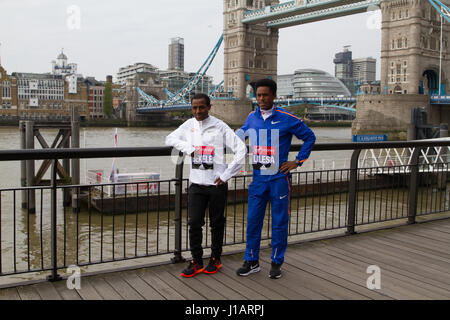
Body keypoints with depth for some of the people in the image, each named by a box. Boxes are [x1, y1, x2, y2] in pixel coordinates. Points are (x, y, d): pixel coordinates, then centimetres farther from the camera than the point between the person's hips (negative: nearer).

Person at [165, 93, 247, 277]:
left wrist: (226, 175, -11)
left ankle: (215, 259, 25)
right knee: (194, 223, 1)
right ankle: (196, 261, 14)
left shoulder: (220, 127, -6)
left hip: (217, 184, -3)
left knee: (216, 223, 9)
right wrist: (188, 148, -4)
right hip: (196, 183, 3)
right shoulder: (189, 125, 7)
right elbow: (170, 139, 15)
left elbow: (241, 150, -9)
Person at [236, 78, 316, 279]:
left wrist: (298, 161, -1)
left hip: (279, 179, -3)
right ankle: (251, 261, 20)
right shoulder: (251, 118, 6)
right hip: (258, 179, 3)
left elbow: (309, 137, 3)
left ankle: (277, 262, 19)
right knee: (253, 220, 6)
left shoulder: (287, 119, -6)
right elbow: (240, 134, 26)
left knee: (279, 222, 5)